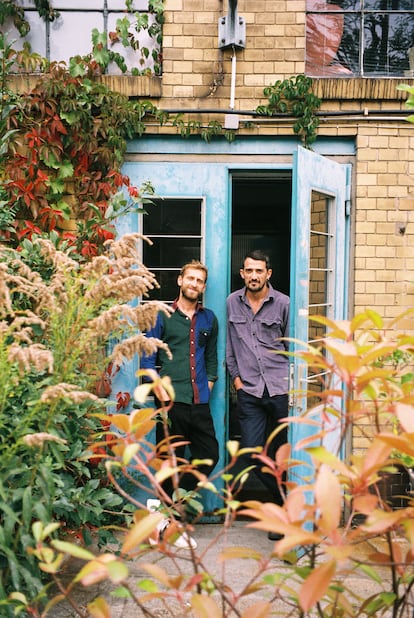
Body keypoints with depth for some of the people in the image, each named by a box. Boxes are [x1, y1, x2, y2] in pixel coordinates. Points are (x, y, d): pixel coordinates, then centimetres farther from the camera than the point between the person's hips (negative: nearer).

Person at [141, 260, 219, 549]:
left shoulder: (209, 319, 15)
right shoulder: (163, 316, 2)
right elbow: (147, 356, -2)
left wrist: (209, 383, 9)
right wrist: (160, 389, -12)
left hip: (200, 401, 5)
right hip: (172, 400, -4)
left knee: (209, 455, 2)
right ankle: (170, 524, 16)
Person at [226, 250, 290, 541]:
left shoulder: (283, 304, 1)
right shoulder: (233, 302, 9)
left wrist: (292, 385, 0)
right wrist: (236, 377, 9)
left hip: (281, 389, -2)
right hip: (249, 391, 2)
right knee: (253, 454, -2)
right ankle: (286, 502, 19)